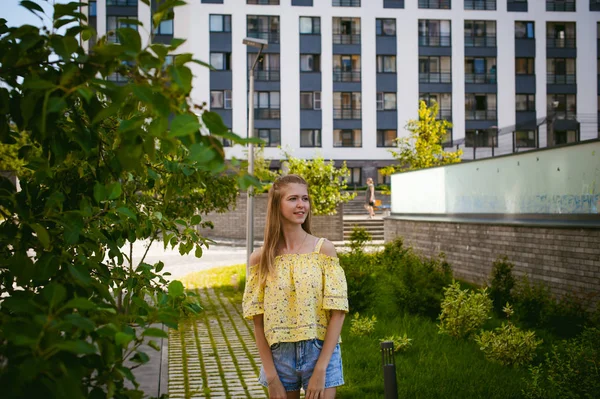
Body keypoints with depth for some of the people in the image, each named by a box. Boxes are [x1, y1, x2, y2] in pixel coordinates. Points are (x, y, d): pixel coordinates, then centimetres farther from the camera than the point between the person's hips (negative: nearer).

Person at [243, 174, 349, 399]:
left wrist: (320, 369, -12)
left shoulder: (324, 250, -4)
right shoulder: (260, 258, -2)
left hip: (319, 353, -1)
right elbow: (258, 322, -1)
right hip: (279, 356, 1)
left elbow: (337, 311, -7)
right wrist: (271, 374, -6)